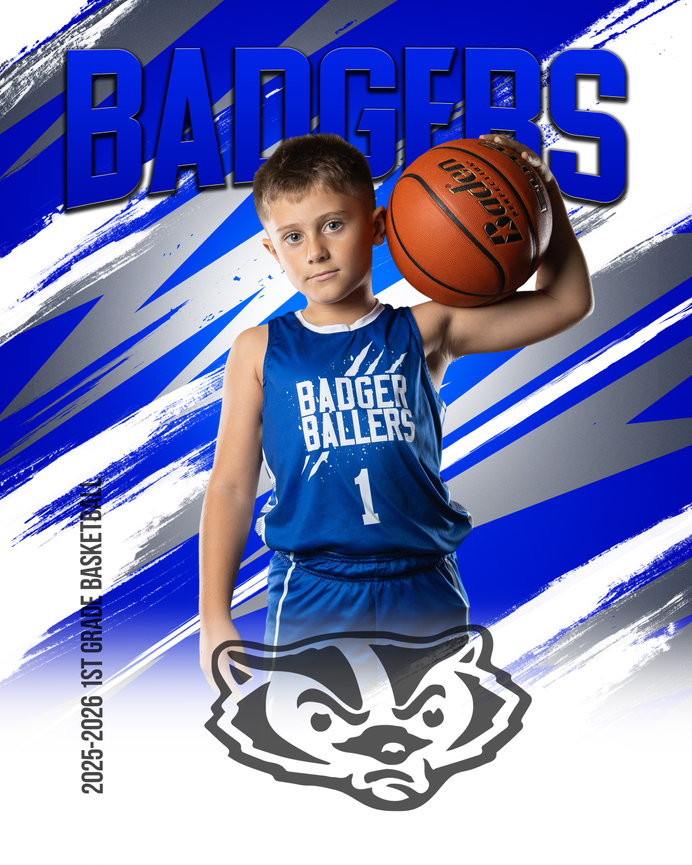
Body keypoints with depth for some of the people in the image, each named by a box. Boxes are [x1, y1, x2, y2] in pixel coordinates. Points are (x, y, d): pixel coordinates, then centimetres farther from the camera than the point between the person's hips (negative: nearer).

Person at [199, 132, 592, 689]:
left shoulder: (423, 331, 1)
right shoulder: (259, 352, 1)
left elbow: (566, 302, 4)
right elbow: (232, 486, 2)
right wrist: (215, 620, 1)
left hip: (425, 594, 1)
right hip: (312, 600, -1)